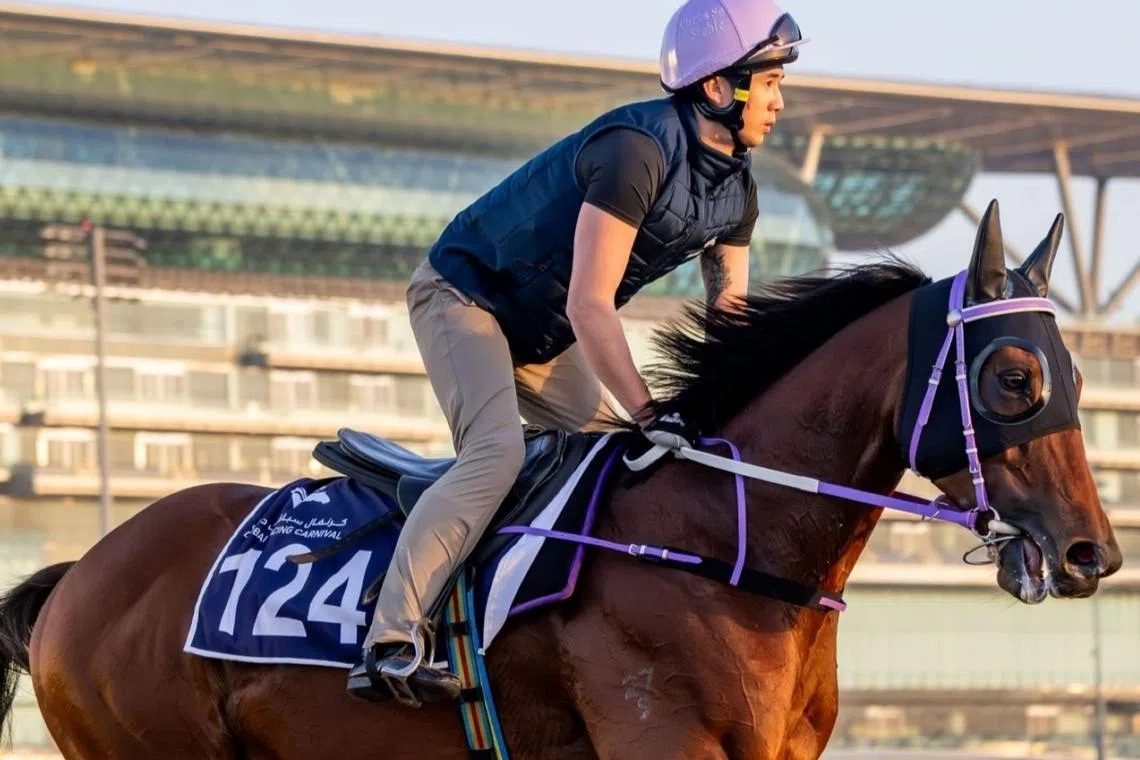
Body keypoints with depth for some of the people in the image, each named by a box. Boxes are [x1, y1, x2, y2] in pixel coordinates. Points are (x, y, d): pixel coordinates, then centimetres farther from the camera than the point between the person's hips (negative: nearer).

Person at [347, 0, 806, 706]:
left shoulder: (736, 188, -2)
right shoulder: (637, 149, -30)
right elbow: (589, 305, -32)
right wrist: (649, 414, -33)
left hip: (545, 334, 10)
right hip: (466, 295, -10)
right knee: (497, 450, -28)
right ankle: (389, 646, -35)